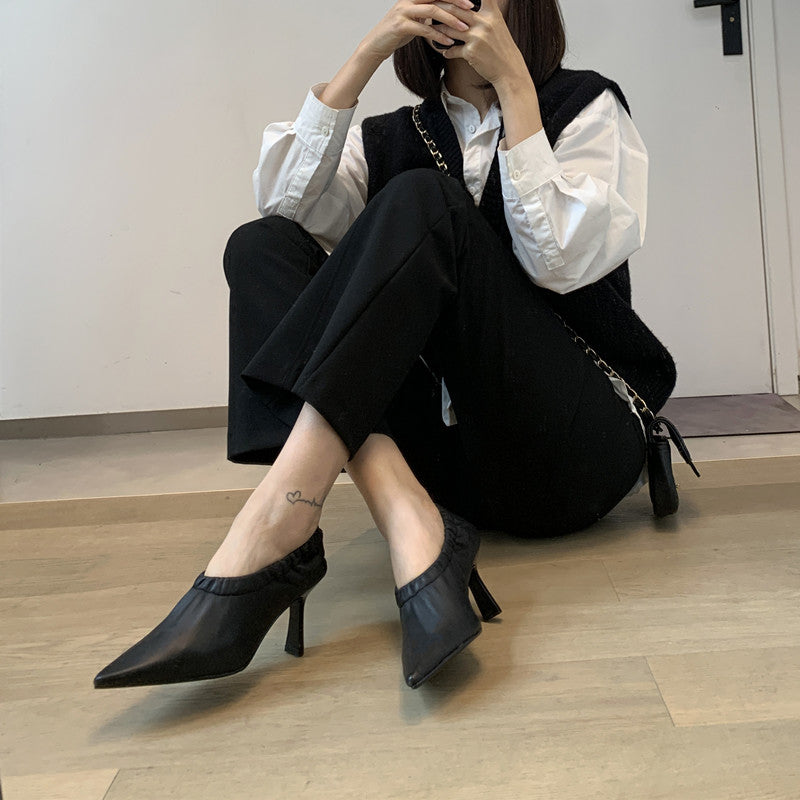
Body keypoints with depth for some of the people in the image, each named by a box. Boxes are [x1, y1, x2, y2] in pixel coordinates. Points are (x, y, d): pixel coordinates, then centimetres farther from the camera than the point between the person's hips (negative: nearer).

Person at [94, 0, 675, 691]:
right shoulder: (395, 139, 17)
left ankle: (272, 528, -36)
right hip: (456, 450, 4)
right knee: (262, 246, -11)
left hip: (578, 448, -3)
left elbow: (561, 260, -10)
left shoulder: (588, 107, 8)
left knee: (421, 202, -23)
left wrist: (514, 81, -9)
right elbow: (285, 202, -3)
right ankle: (409, 521, -31)